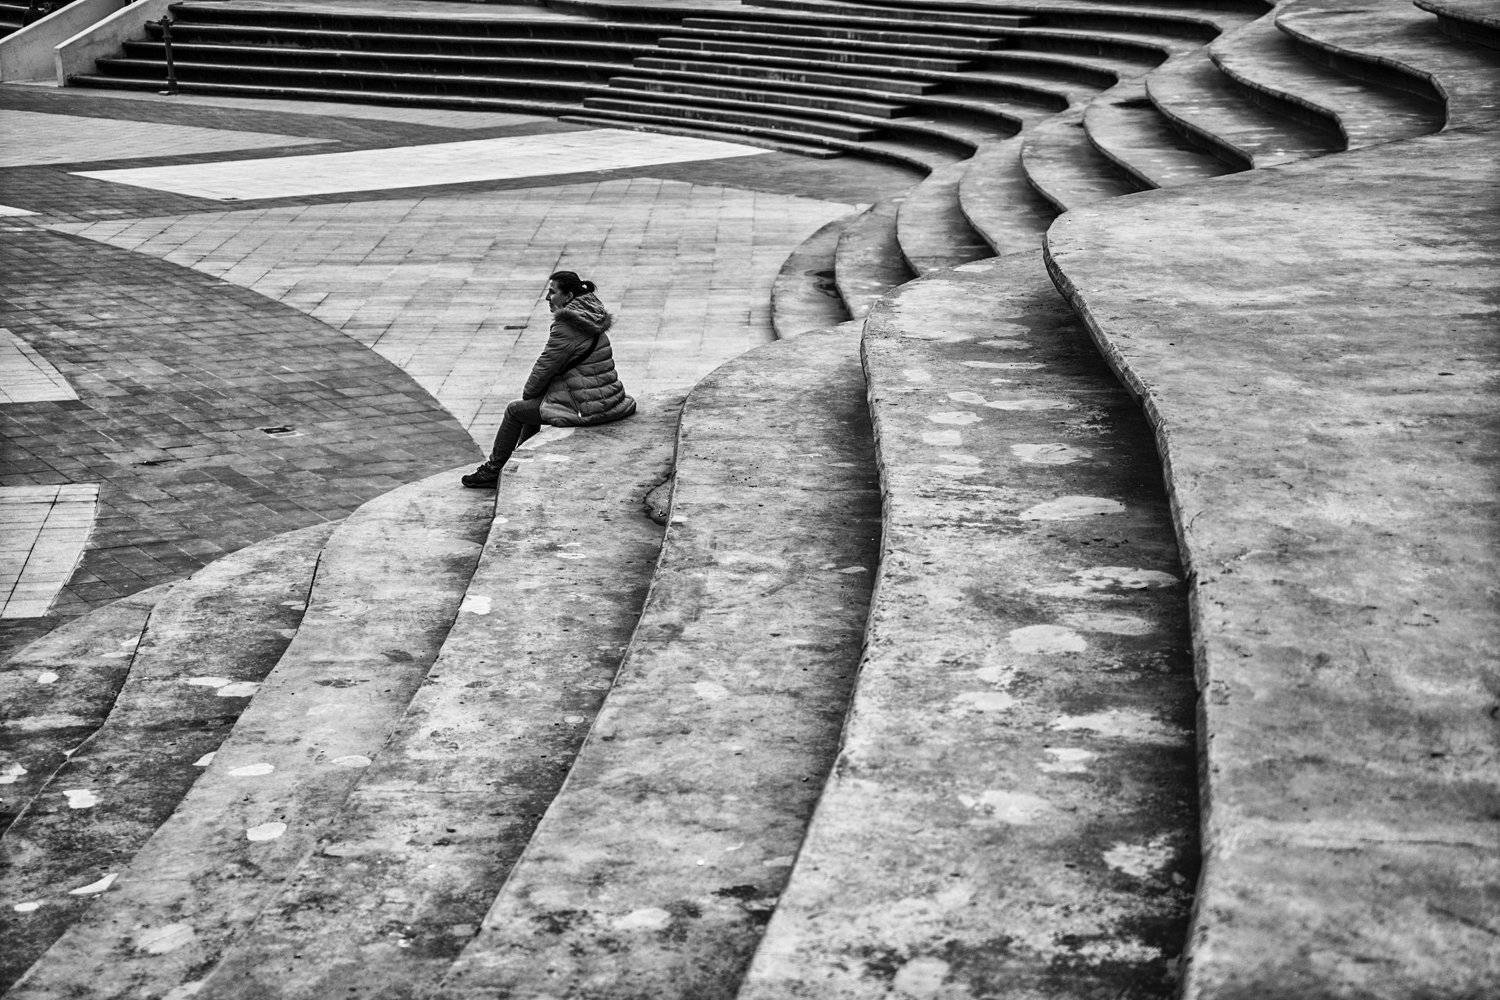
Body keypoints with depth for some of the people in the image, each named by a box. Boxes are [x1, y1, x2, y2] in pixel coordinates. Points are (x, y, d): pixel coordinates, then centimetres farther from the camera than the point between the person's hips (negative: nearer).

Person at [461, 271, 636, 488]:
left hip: (586, 408, -9)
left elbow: (546, 365, -13)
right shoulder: (591, 317, 12)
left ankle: (493, 472, 18)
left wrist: (528, 392, 5)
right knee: (532, 403, 27)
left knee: (515, 410, 6)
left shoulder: (566, 326, -18)